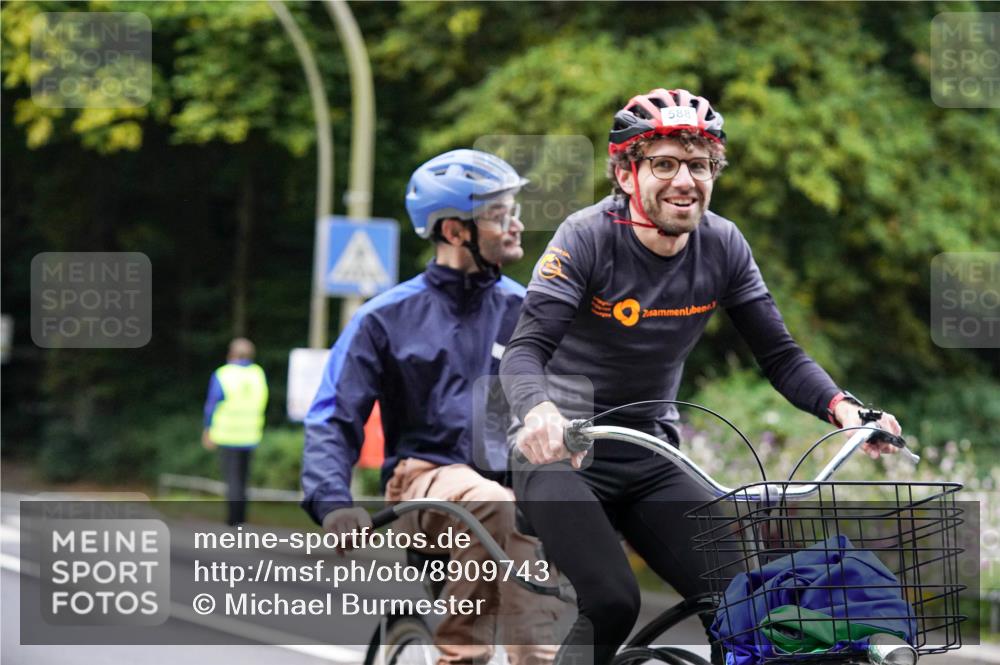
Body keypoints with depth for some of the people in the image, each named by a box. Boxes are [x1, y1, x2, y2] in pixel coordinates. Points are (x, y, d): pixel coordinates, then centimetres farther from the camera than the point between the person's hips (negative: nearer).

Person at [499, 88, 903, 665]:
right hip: (564, 457, -5)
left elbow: (781, 356, -3)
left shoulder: (722, 245, -5)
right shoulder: (590, 237, -18)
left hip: (650, 463, 5)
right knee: (613, 602, -27)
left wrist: (840, 406, -23)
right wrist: (540, 411, -48)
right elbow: (526, 352, -26)